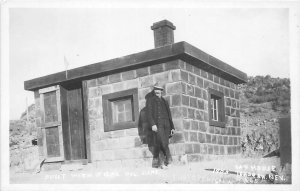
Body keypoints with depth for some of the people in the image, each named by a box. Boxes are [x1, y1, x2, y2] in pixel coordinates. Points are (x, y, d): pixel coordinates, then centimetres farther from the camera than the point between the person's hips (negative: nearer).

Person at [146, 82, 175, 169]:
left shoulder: (164, 101, 28)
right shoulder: (150, 100, 14)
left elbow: (169, 115, 26)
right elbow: (149, 113, 1)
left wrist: (172, 127, 16)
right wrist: (152, 124, -13)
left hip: (166, 125, 4)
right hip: (157, 124, -4)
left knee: (165, 143, -6)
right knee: (162, 141, -22)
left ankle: (156, 163, -5)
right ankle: (168, 159, -17)